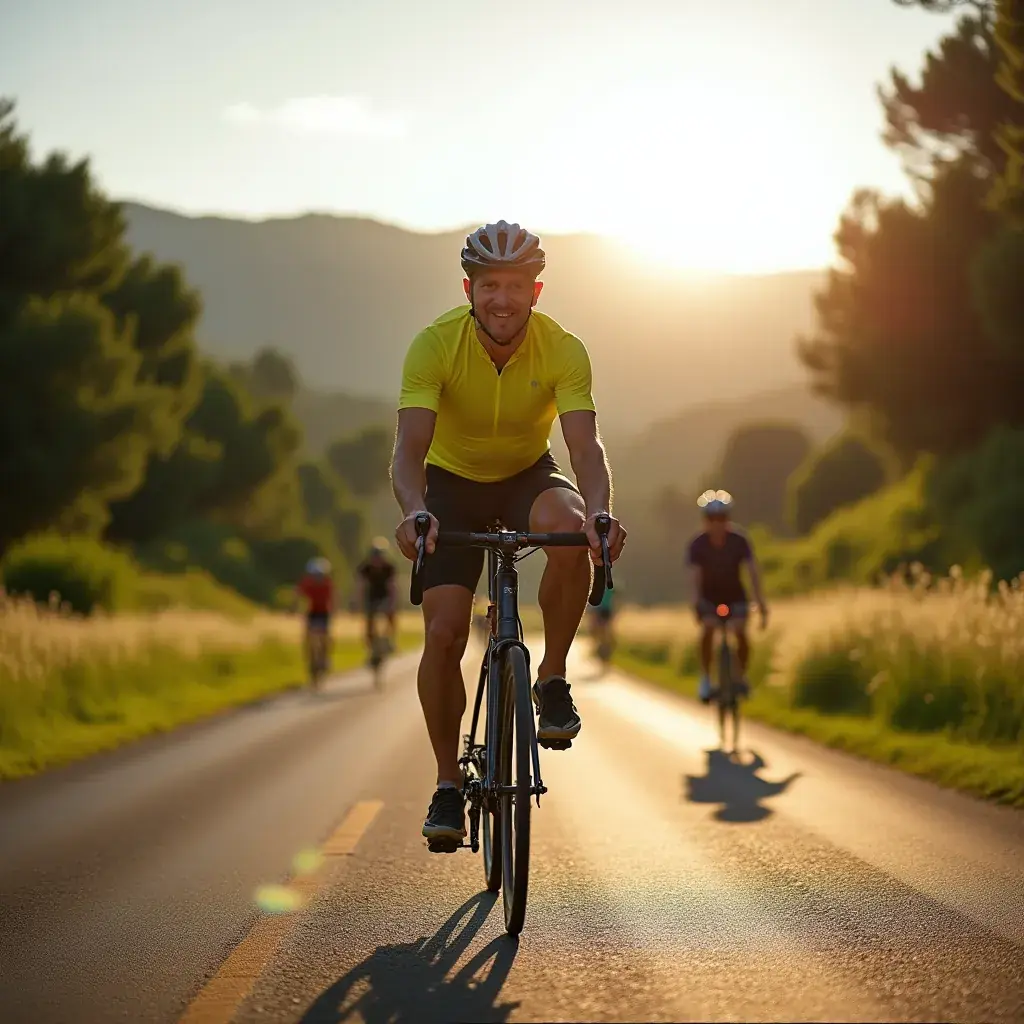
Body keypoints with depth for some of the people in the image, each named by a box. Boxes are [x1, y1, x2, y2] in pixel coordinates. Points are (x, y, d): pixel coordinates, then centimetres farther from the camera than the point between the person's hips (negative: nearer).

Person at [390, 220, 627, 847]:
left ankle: (553, 680, -17)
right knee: (443, 634, -14)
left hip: (529, 475, 0)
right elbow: (410, 447, -34)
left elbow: (586, 445, -33)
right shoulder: (435, 345, -25)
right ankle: (448, 783, 4)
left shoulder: (564, 351, -23)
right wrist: (415, 511, -55)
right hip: (453, 484, 0)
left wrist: (599, 512, -54)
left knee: (567, 524, -36)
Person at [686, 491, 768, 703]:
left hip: (734, 595, 0)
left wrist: (761, 603, -34)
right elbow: (697, 575, -26)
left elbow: (752, 571, -24)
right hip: (709, 595, 0)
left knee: (740, 632, -23)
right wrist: (696, 601, -43)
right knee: (707, 630, -27)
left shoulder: (739, 540, -18)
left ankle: (742, 676, 0)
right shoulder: (698, 544, -18)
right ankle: (705, 680, -16)